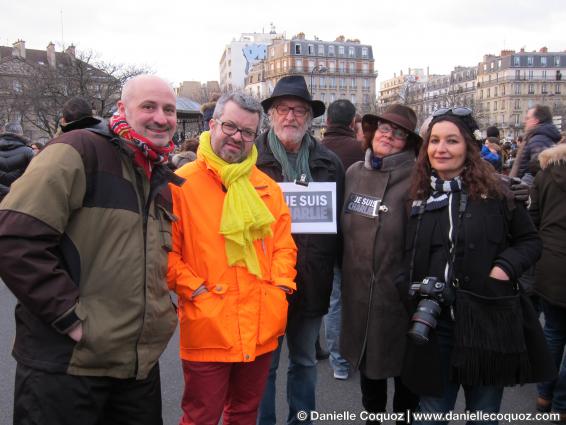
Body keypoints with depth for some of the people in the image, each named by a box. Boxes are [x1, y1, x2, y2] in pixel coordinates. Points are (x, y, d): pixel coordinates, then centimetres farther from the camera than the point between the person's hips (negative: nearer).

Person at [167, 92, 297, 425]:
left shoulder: (268, 188, 9)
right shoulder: (182, 183, -6)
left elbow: (283, 243, 13)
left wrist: (281, 285, 1)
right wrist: (194, 290, -14)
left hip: (262, 328, 5)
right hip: (207, 326, -4)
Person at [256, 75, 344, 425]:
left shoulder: (330, 163, 6)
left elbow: (340, 220, 6)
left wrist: (333, 269, 1)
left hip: (312, 282, 4)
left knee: (305, 361, 20)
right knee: (264, 364, 11)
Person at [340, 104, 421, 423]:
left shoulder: (415, 179, -15)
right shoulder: (354, 173, 2)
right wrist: (345, 272, 13)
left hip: (398, 290, -5)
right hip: (359, 289, 5)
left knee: (402, 365, 14)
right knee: (368, 360, 23)